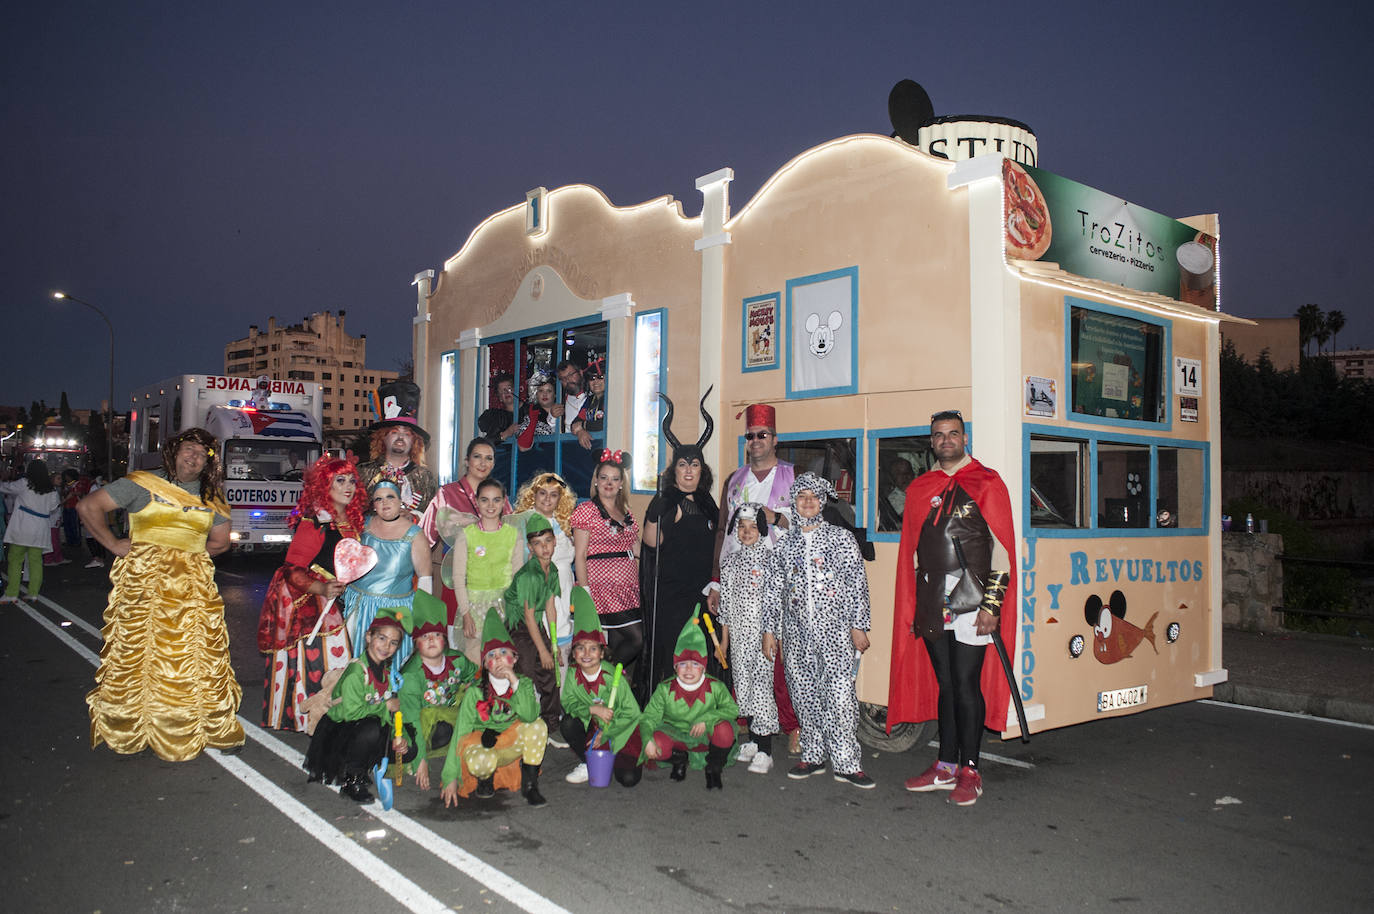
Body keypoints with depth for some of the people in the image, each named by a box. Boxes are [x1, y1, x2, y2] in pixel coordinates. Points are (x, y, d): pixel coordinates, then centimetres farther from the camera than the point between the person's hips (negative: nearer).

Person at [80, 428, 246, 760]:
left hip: (194, 585, 3)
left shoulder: (212, 499, 13)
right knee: (137, 653, 0)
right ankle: (128, 729, 14)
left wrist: (187, 551, 9)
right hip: (143, 581, -3)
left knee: (202, 655, 1)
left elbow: (221, 540, 22)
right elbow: (88, 506, 1)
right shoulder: (143, 484, 2)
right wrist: (113, 544, -2)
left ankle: (214, 727, 10)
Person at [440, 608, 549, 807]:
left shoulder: (525, 684, -3)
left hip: (512, 745, 2)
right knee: (481, 762, -37)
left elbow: (530, 716, -22)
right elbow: (460, 733, -10)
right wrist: (451, 779, -15)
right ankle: (486, 779, 1)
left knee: (537, 726, -26)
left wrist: (515, 683, -27)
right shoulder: (475, 692, -9)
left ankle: (529, 784, -12)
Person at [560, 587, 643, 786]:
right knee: (568, 723, -26)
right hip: (591, 726, 4)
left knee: (628, 778, -19)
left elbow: (632, 712, -17)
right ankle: (587, 763, -2)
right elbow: (569, 703, -9)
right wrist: (592, 709, -27)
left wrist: (605, 734, -13)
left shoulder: (613, 676, -21)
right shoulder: (572, 674, -10)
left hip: (620, 730, -3)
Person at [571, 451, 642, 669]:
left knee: (617, 644, 5)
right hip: (601, 586, -6)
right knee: (636, 638, -13)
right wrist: (585, 592, -13)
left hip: (627, 591, 6)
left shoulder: (626, 512, 16)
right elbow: (580, 556, -6)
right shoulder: (586, 510, -2)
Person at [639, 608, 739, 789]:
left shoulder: (715, 687, -11)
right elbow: (649, 717, -12)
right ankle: (679, 759, 8)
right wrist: (647, 740, -33)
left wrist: (706, 719, -29)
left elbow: (732, 709, -15)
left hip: (705, 738, -1)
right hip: (676, 737, 1)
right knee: (658, 742, -34)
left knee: (724, 728, -34)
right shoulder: (665, 689, -10)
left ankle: (714, 768, -1)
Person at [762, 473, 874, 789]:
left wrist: (859, 626, -5)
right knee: (804, 694, 7)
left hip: (834, 628, -3)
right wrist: (769, 630, 8)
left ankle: (847, 763, 0)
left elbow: (858, 583, 1)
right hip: (797, 632, 3)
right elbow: (775, 590, 13)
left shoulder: (841, 538, 3)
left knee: (840, 694, -8)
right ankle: (813, 756, 20)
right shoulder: (784, 545, 10)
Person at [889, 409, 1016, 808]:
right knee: (944, 684, 11)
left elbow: (1002, 548, -4)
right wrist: (912, 607, 12)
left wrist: (991, 604, -11)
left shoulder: (987, 483, 0)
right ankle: (946, 767, 19)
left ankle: (969, 772, 8)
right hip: (932, 604, 5)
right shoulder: (920, 488, 14)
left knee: (966, 685, -3)